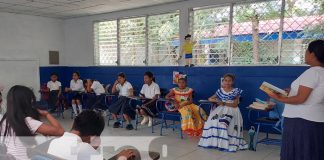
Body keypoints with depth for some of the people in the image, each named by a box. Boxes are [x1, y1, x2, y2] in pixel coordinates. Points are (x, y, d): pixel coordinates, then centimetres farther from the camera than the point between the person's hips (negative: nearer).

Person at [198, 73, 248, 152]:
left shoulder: (236, 91, 1)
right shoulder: (220, 91, 11)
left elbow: (235, 104, -5)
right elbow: (209, 99, 15)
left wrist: (224, 103, -14)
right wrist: (215, 100, -8)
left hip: (232, 110, -3)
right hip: (221, 109, 3)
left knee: (224, 123, -32)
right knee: (212, 120, -25)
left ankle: (227, 142, -20)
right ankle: (213, 140, -15)